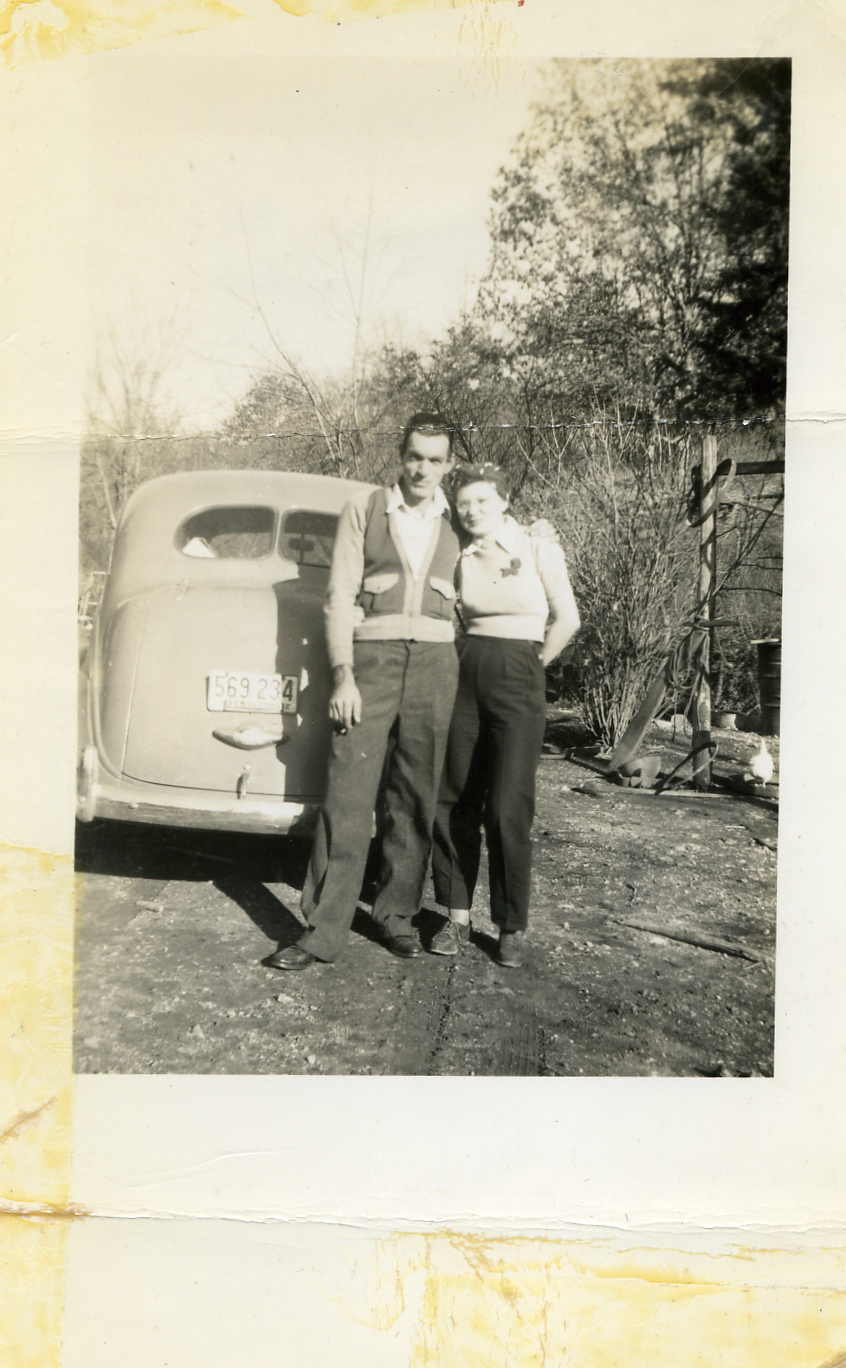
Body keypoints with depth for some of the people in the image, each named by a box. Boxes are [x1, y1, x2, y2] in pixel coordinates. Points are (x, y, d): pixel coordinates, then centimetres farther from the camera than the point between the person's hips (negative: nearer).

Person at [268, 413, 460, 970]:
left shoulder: (457, 522, 12)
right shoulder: (364, 509, 6)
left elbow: (468, 597, 15)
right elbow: (340, 595, 1)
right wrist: (343, 675, -8)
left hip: (435, 665, 2)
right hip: (370, 659, -2)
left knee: (416, 797, 6)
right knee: (348, 795, -6)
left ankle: (398, 912, 20)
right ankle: (325, 930, 0)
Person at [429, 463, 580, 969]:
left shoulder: (540, 550, -1)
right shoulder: (460, 558, 9)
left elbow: (567, 620, 1)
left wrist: (533, 666, 5)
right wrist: (469, 658, 9)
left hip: (518, 680, -4)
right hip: (464, 676, 4)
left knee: (508, 808, -7)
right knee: (455, 803, 4)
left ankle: (513, 927, 6)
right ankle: (457, 916, 15)